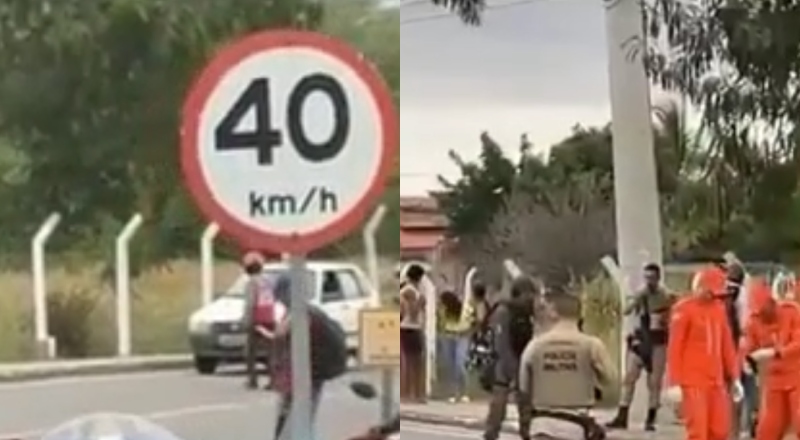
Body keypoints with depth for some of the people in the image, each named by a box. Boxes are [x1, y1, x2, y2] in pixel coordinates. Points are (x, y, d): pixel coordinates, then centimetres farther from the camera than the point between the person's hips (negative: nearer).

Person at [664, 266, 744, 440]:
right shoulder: (683, 309, -8)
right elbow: (674, 348, -10)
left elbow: (727, 345, 17)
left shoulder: (719, 308, 12)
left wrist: (734, 378, 14)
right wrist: (674, 383, -14)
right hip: (692, 382, -7)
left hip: (716, 381, 7)